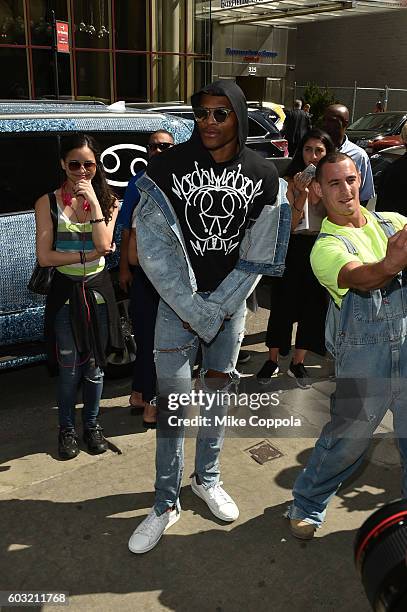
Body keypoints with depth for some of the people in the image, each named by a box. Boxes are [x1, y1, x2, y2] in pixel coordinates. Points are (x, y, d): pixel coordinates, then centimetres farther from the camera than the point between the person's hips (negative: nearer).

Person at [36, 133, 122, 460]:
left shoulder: (108, 201, 1)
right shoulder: (48, 203, -5)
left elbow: (104, 245, -15)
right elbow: (45, 256, -11)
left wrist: (93, 199, -17)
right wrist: (89, 255, -15)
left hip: (98, 290, 2)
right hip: (65, 290, -1)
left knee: (95, 364, 10)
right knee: (69, 366, 4)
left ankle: (92, 424, 29)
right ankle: (67, 429, 23)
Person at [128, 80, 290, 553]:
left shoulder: (263, 176, -3)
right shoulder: (168, 167, -10)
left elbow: (257, 255, -3)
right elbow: (155, 250, -13)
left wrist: (216, 310, -10)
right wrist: (195, 312, -16)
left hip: (230, 300, 3)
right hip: (177, 301, -2)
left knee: (219, 391, 14)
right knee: (173, 401, -1)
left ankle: (206, 478, 35)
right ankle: (166, 502, 16)